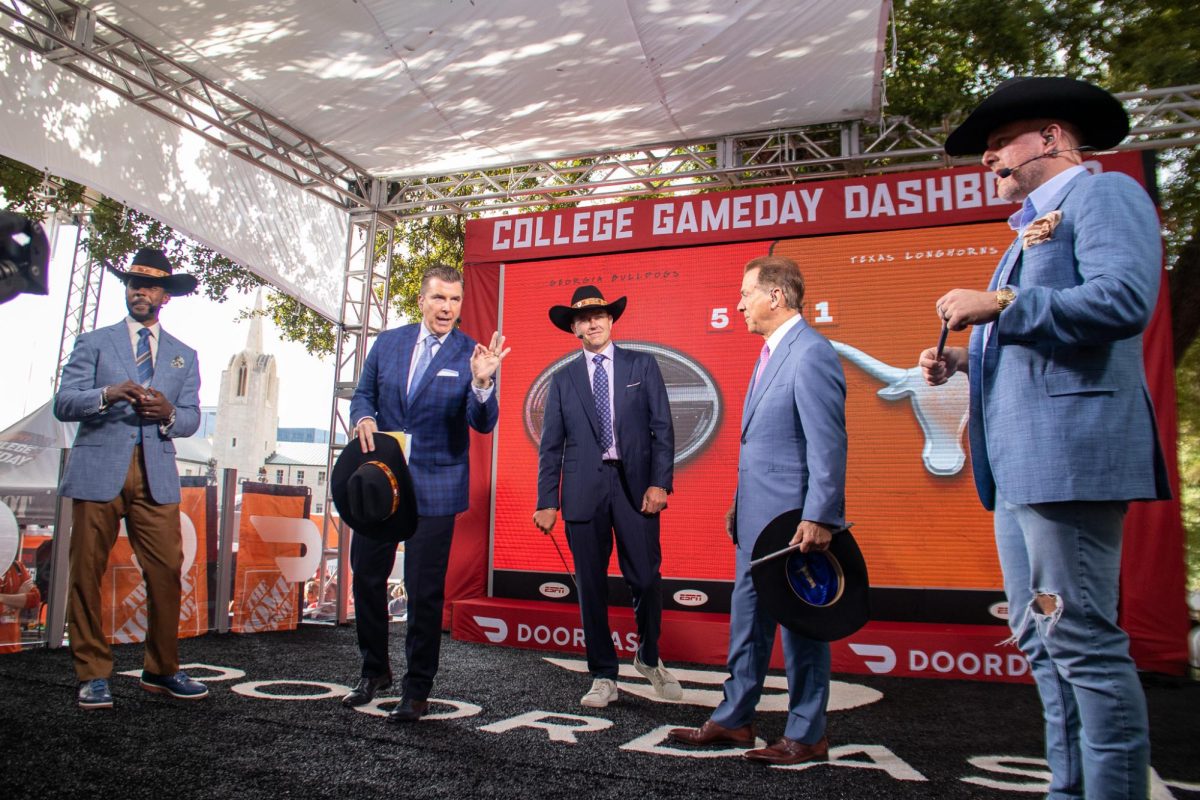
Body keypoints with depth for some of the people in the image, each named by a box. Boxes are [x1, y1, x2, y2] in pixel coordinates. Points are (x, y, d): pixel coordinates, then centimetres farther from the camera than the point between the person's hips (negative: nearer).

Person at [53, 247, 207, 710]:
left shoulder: (184, 356, 18)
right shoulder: (94, 343, 12)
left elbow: (192, 419, 10)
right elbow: (63, 404, 1)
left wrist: (169, 414, -12)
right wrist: (108, 395, -17)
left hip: (157, 476, 1)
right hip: (98, 471, -1)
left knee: (167, 573, -2)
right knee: (87, 575, 0)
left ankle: (162, 671, 11)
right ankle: (93, 675, 12)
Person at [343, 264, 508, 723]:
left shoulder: (471, 354, -7)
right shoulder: (388, 343, 4)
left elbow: (484, 424, -15)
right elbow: (363, 393, 13)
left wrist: (482, 383, -34)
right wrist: (363, 418, -9)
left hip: (435, 487, -4)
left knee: (424, 593, 2)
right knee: (366, 577, 14)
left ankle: (417, 691, 20)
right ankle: (374, 671, 36)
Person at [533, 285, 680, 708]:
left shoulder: (642, 365, 7)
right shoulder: (564, 378, 10)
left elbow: (662, 428, 2)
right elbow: (551, 446, 8)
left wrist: (660, 482, -9)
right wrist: (547, 502, 1)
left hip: (636, 484, -1)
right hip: (584, 490, 1)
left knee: (647, 579, 0)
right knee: (590, 586, 6)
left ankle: (649, 658, 28)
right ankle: (603, 677, 21)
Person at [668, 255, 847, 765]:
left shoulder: (810, 353, -15)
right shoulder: (771, 353, 16)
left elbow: (827, 443, -21)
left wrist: (820, 518, -24)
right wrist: (739, 507, 20)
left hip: (793, 521, -10)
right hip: (757, 520, 10)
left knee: (799, 626, 3)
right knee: (747, 621, 17)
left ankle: (806, 737, 18)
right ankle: (733, 720, 30)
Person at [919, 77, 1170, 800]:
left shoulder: (1103, 194, -1)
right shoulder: (1033, 230, 27)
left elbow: (1124, 298, -19)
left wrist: (997, 306, -14)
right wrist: (965, 361, 13)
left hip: (1069, 449, -10)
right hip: (1018, 461, 10)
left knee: (1082, 640, -6)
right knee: (1042, 639, 13)